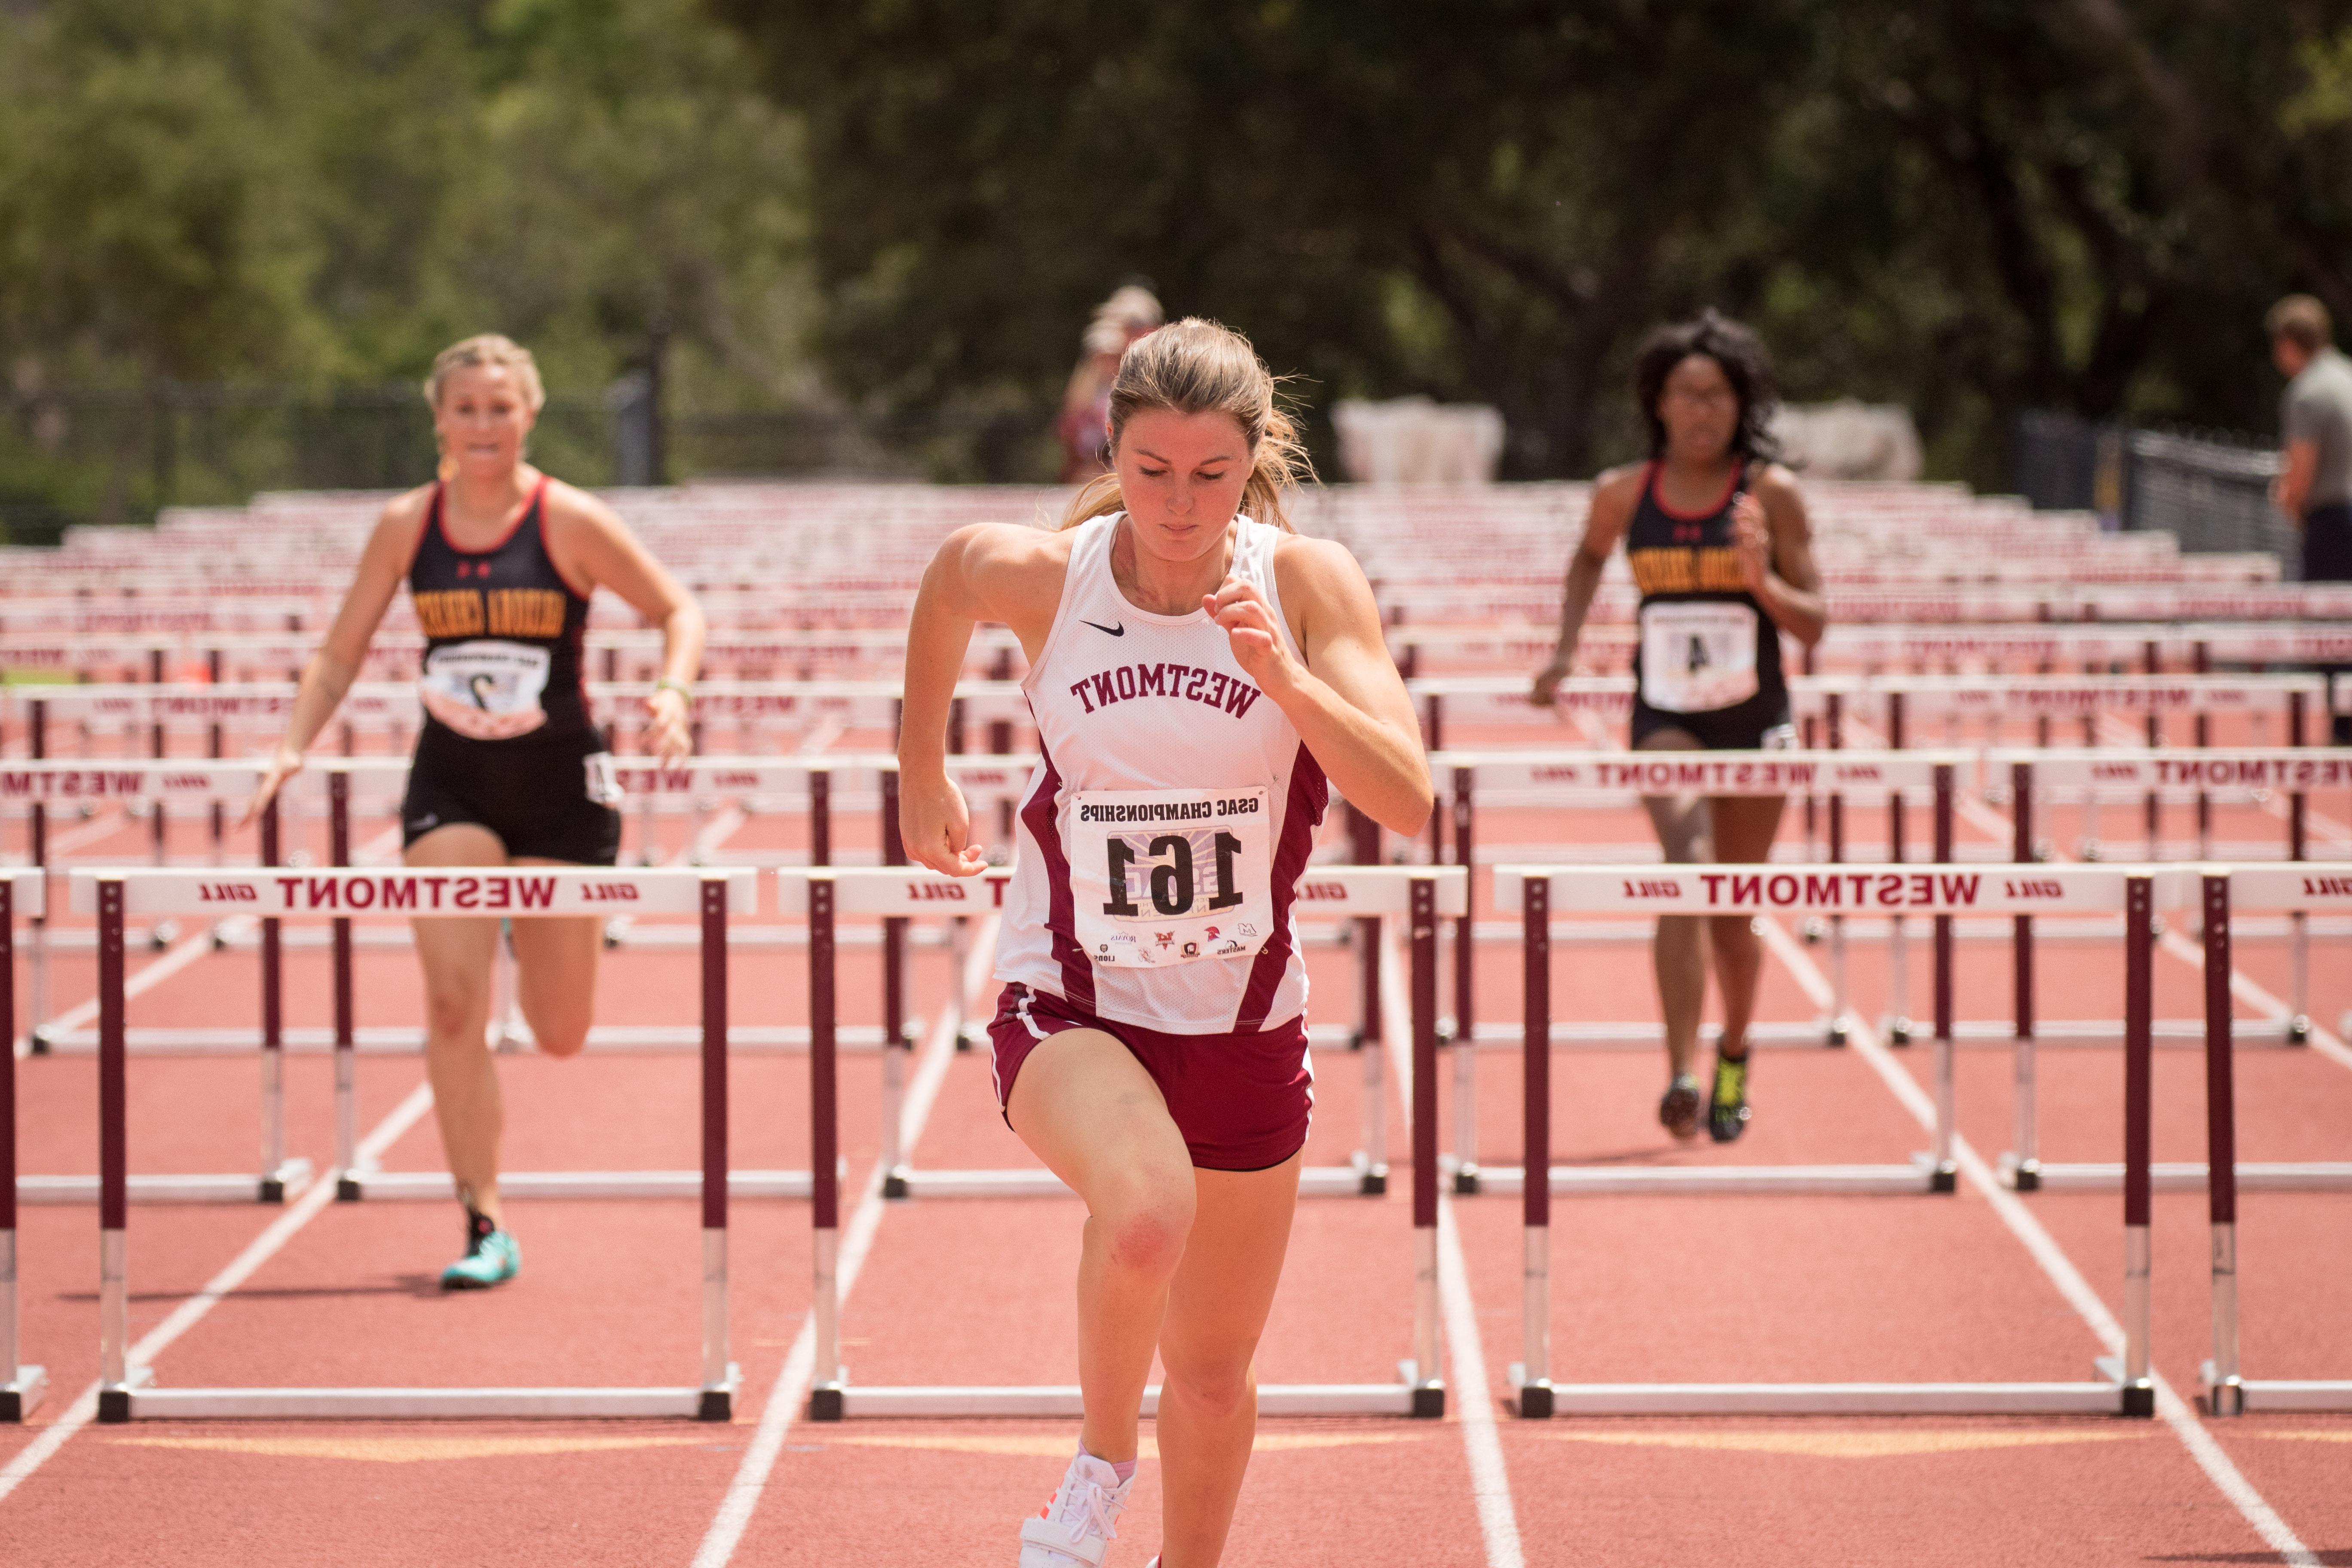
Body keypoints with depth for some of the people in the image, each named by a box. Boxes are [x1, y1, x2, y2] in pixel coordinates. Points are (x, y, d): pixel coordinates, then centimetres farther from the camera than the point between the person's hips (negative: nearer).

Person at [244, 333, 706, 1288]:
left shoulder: (569, 522, -8)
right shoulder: (407, 527, -1)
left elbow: (677, 612, 0)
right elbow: (341, 654, 7)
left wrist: (672, 692, -20)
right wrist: (294, 747, -8)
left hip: (559, 783, -1)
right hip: (451, 786, 1)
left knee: (559, 1036, 6)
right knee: (454, 1001, -15)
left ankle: (537, 944, 44)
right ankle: (485, 1229, -9)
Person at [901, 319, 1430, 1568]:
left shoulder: (1308, 584, -11)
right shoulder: (1041, 575, -11)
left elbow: (1407, 801, -19)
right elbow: (948, 578, 14)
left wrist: (1282, 675, -33)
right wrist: (920, 776, 22)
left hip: (1243, 1021, 2)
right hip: (1071, 1007, -2)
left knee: (1213, 1371, 13)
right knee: (1146, 1210, -34)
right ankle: (1103, 1455, -5)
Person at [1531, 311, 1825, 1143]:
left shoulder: (1771, 493, -6)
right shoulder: (1626, 493, -2)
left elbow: (1813, 623, -5)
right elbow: (1589, 555, 22)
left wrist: (1761, 580, -23)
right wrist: (1565, 650, 11)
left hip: (1754, 726, 0)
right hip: (1665, 722, 0)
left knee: (1730, 915, 10)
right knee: (1685, 863, -25)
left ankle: (1735, 1055, 39)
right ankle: (1681, 1073, -31)